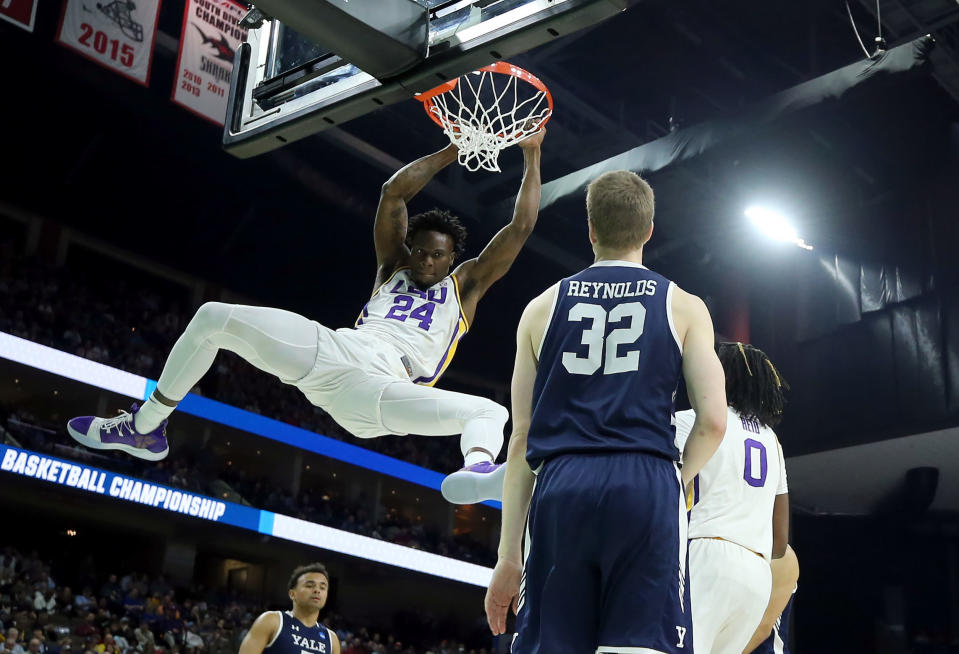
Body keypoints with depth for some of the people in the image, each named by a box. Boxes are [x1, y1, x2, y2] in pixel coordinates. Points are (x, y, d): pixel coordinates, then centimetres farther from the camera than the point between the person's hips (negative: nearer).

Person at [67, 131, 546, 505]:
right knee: (213, 317, -9)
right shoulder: (393, 267, 30)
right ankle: (144, 428, 3)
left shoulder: (465, 286, 24)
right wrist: (454, 150, 22)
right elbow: (393, 192, 21)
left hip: (377, 388, -3)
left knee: (490, 412, -26)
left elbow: (519, 228, 17)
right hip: (329, 350, 3)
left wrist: (531, 156, 19)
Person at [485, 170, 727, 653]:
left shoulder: (542, 307, 14)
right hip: (646, 487, -2)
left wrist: (508, 554, 13)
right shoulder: (683, 306, 11)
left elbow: (521, 439, 11)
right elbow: (712, 422, 1)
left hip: (561, 489, 2)